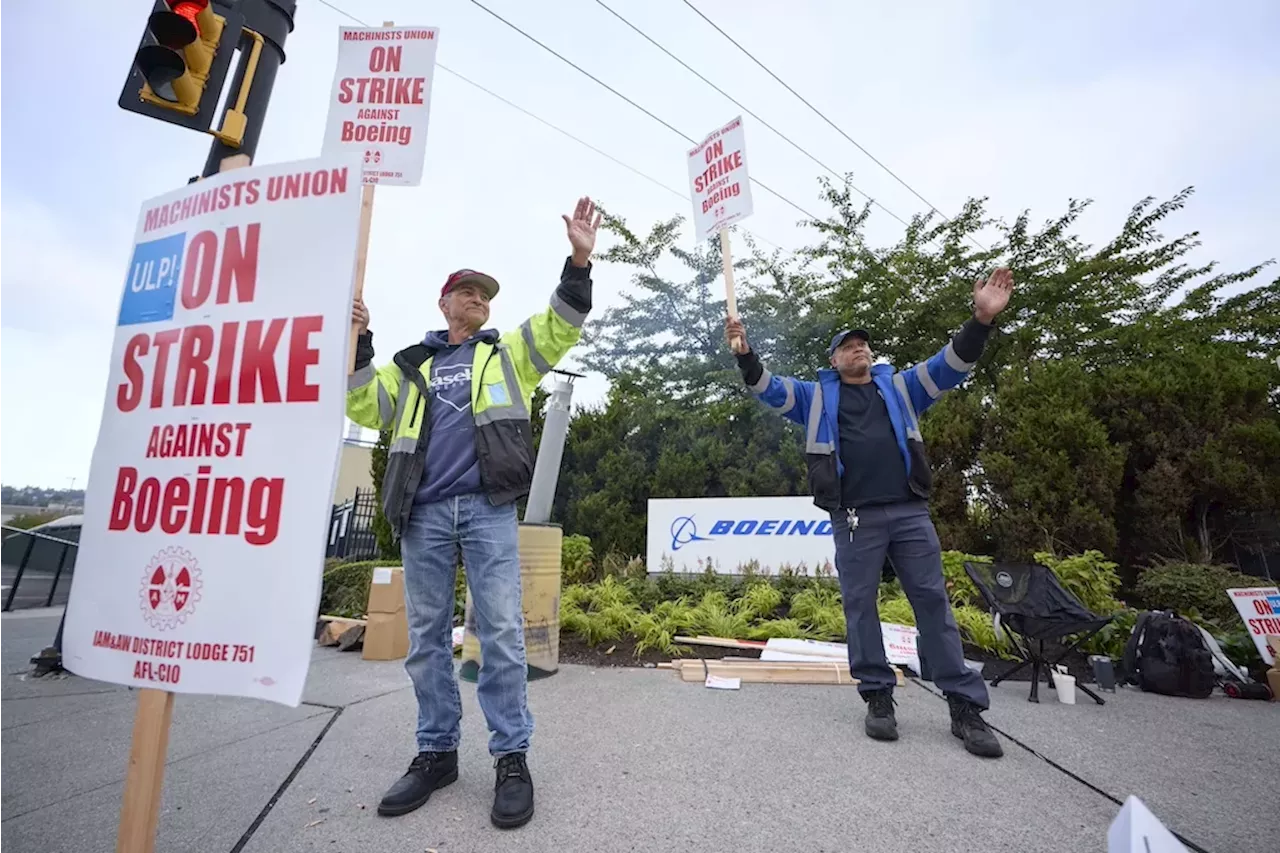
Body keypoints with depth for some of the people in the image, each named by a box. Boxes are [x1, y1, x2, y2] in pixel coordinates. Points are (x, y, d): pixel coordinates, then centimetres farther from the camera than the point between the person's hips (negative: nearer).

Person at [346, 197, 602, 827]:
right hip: (423, 513, 3)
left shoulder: (507, 354, 16)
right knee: (426, 637, 9)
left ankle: (511, 758, 10)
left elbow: (562, 326, 4)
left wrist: (578, 261, -7)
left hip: (489, 510, -2)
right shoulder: (412, 365, 22)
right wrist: (356, 347, 3)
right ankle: (436, 752, 24)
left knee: (502, 633, -4)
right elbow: (365, 407, 15)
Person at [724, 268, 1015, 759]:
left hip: (909, 512, 2)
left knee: (933, 601, 5)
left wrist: (981, 320, -8)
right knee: (860, 605, 2)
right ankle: (878, 697, 16)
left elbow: (951, 366, 9)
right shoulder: (817, 396, 14)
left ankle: (966, 706, 14)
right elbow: (769, 389, 5)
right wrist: (744, 355, -14)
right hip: (854, 518, -1)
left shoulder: (901, 387, 18)